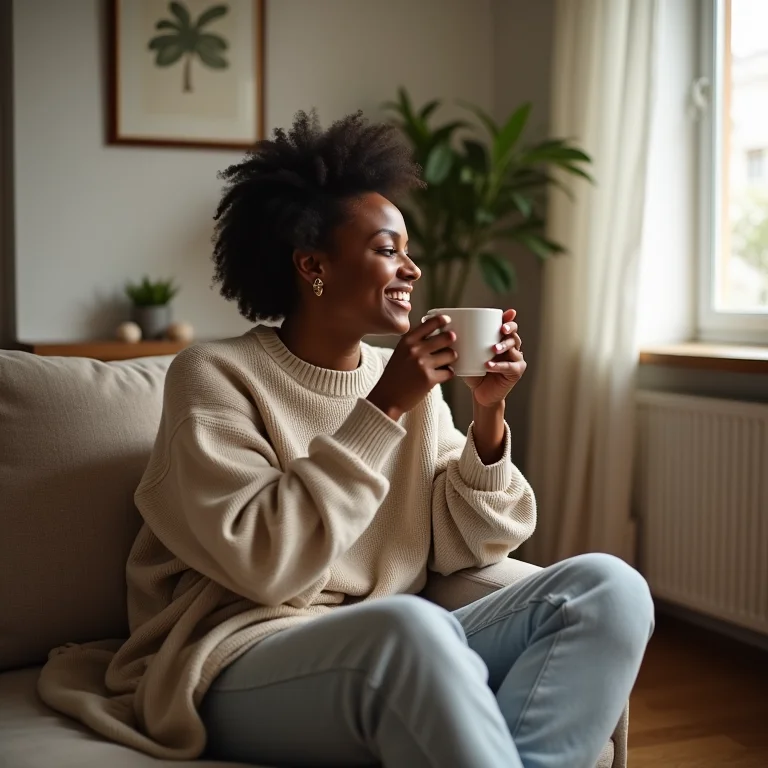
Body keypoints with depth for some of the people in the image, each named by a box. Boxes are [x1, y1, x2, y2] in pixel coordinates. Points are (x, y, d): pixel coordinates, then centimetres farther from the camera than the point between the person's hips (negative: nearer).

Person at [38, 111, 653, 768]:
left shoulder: (411, 382, 11)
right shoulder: (214, 378, -4)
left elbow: (464, 547, 7)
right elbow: (263, 564, -16)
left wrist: (489, 417, -6)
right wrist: (381, 412, -16)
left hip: (391, 654, 6)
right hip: (242, 672, -6)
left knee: (609, 587, -15)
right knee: (409, 624, -38)